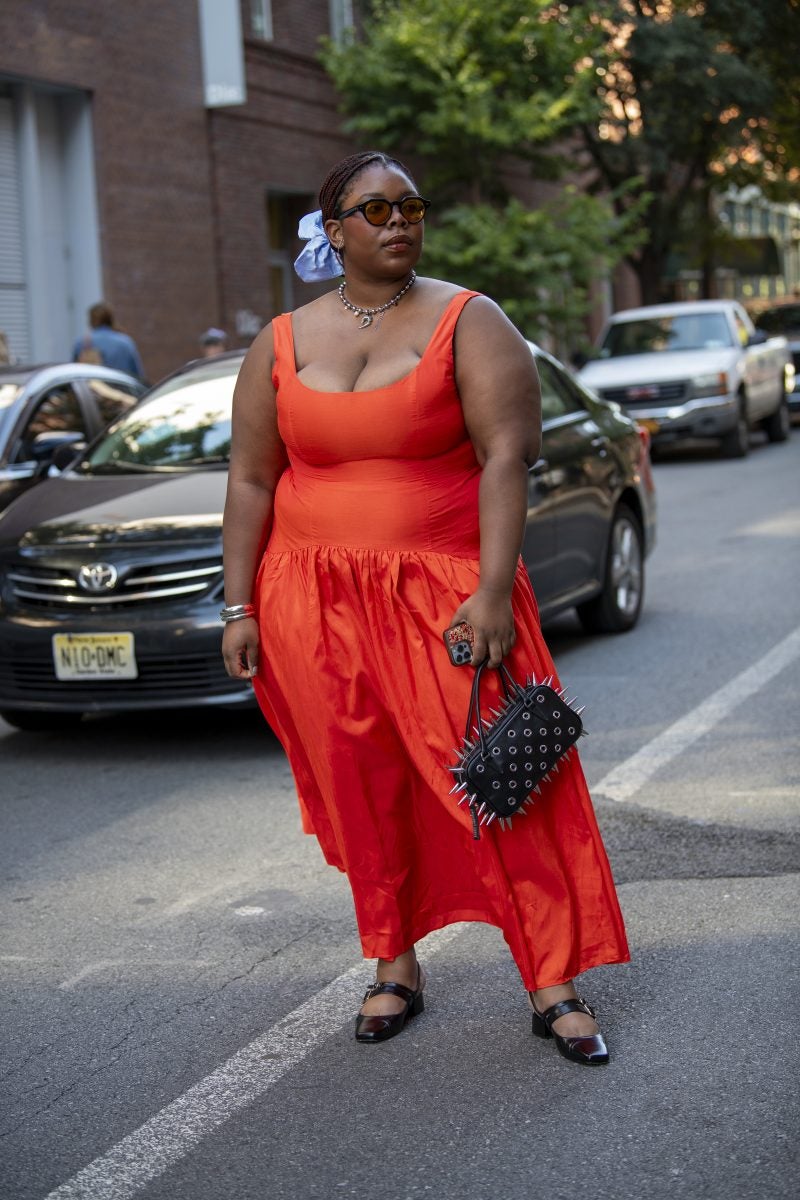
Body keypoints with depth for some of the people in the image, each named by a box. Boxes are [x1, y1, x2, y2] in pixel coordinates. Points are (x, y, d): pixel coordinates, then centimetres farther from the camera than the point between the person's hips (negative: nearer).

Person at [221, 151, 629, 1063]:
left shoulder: (467, 323, -1)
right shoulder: (282, 344, 9)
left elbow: (505, 457, -9)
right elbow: (250, 481, 9)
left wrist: (493, 591, -18)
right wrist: (240, 608, 3)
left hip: (447, 588, -3)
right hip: (317, 601, 3)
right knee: (364, 793, 8)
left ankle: (555, 986, 2)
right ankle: (395, 969, 23)